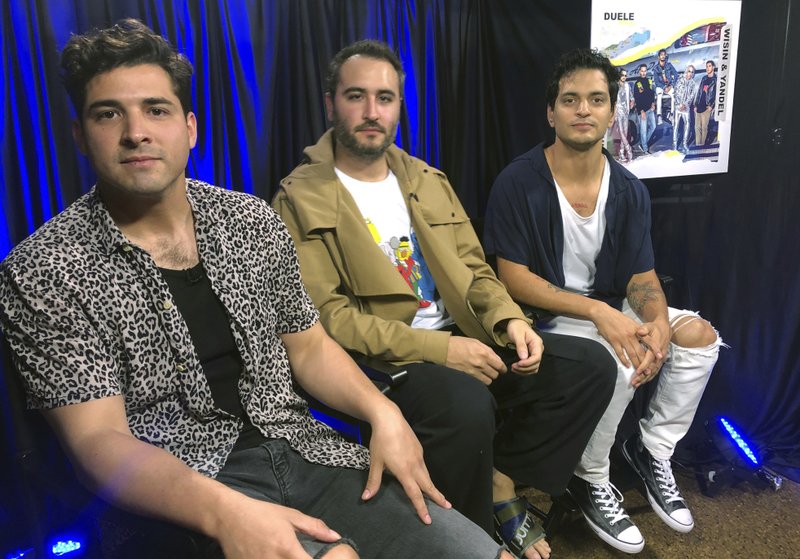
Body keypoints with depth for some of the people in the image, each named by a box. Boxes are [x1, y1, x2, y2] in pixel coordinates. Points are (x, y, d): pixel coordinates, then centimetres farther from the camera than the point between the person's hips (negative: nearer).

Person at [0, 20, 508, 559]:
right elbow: (96, 438, -12)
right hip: (175, 490, -4)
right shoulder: (43, 271, -7)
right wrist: (224, 512, -29)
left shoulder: (254, 221, 5)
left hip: (299, 449, 5)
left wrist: (383, 413, -7)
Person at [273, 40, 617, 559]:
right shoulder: (301, 200, -6)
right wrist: (437, 347, -21)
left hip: (460, 338, 7)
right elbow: (326, 316, -15)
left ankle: (504, 484, 9)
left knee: (591, 364, -3)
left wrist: (509, 318, -7)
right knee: (467, 405, -35)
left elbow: (473, 268, 14)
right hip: (376, 361, -6)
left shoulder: (428, 180, 14)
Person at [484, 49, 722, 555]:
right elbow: (515, 279, -17)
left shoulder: (629, 190, 1)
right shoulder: (518, 184, -15)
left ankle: (653, 450, 10)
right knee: (617, 359, -30)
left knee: (698, 334, -10)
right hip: (544, 315, -6)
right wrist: (597, 311, -26)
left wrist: (657, 323, -22)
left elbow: (641, 276, 1)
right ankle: (591, 481, -3)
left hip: (608, 308, 6)